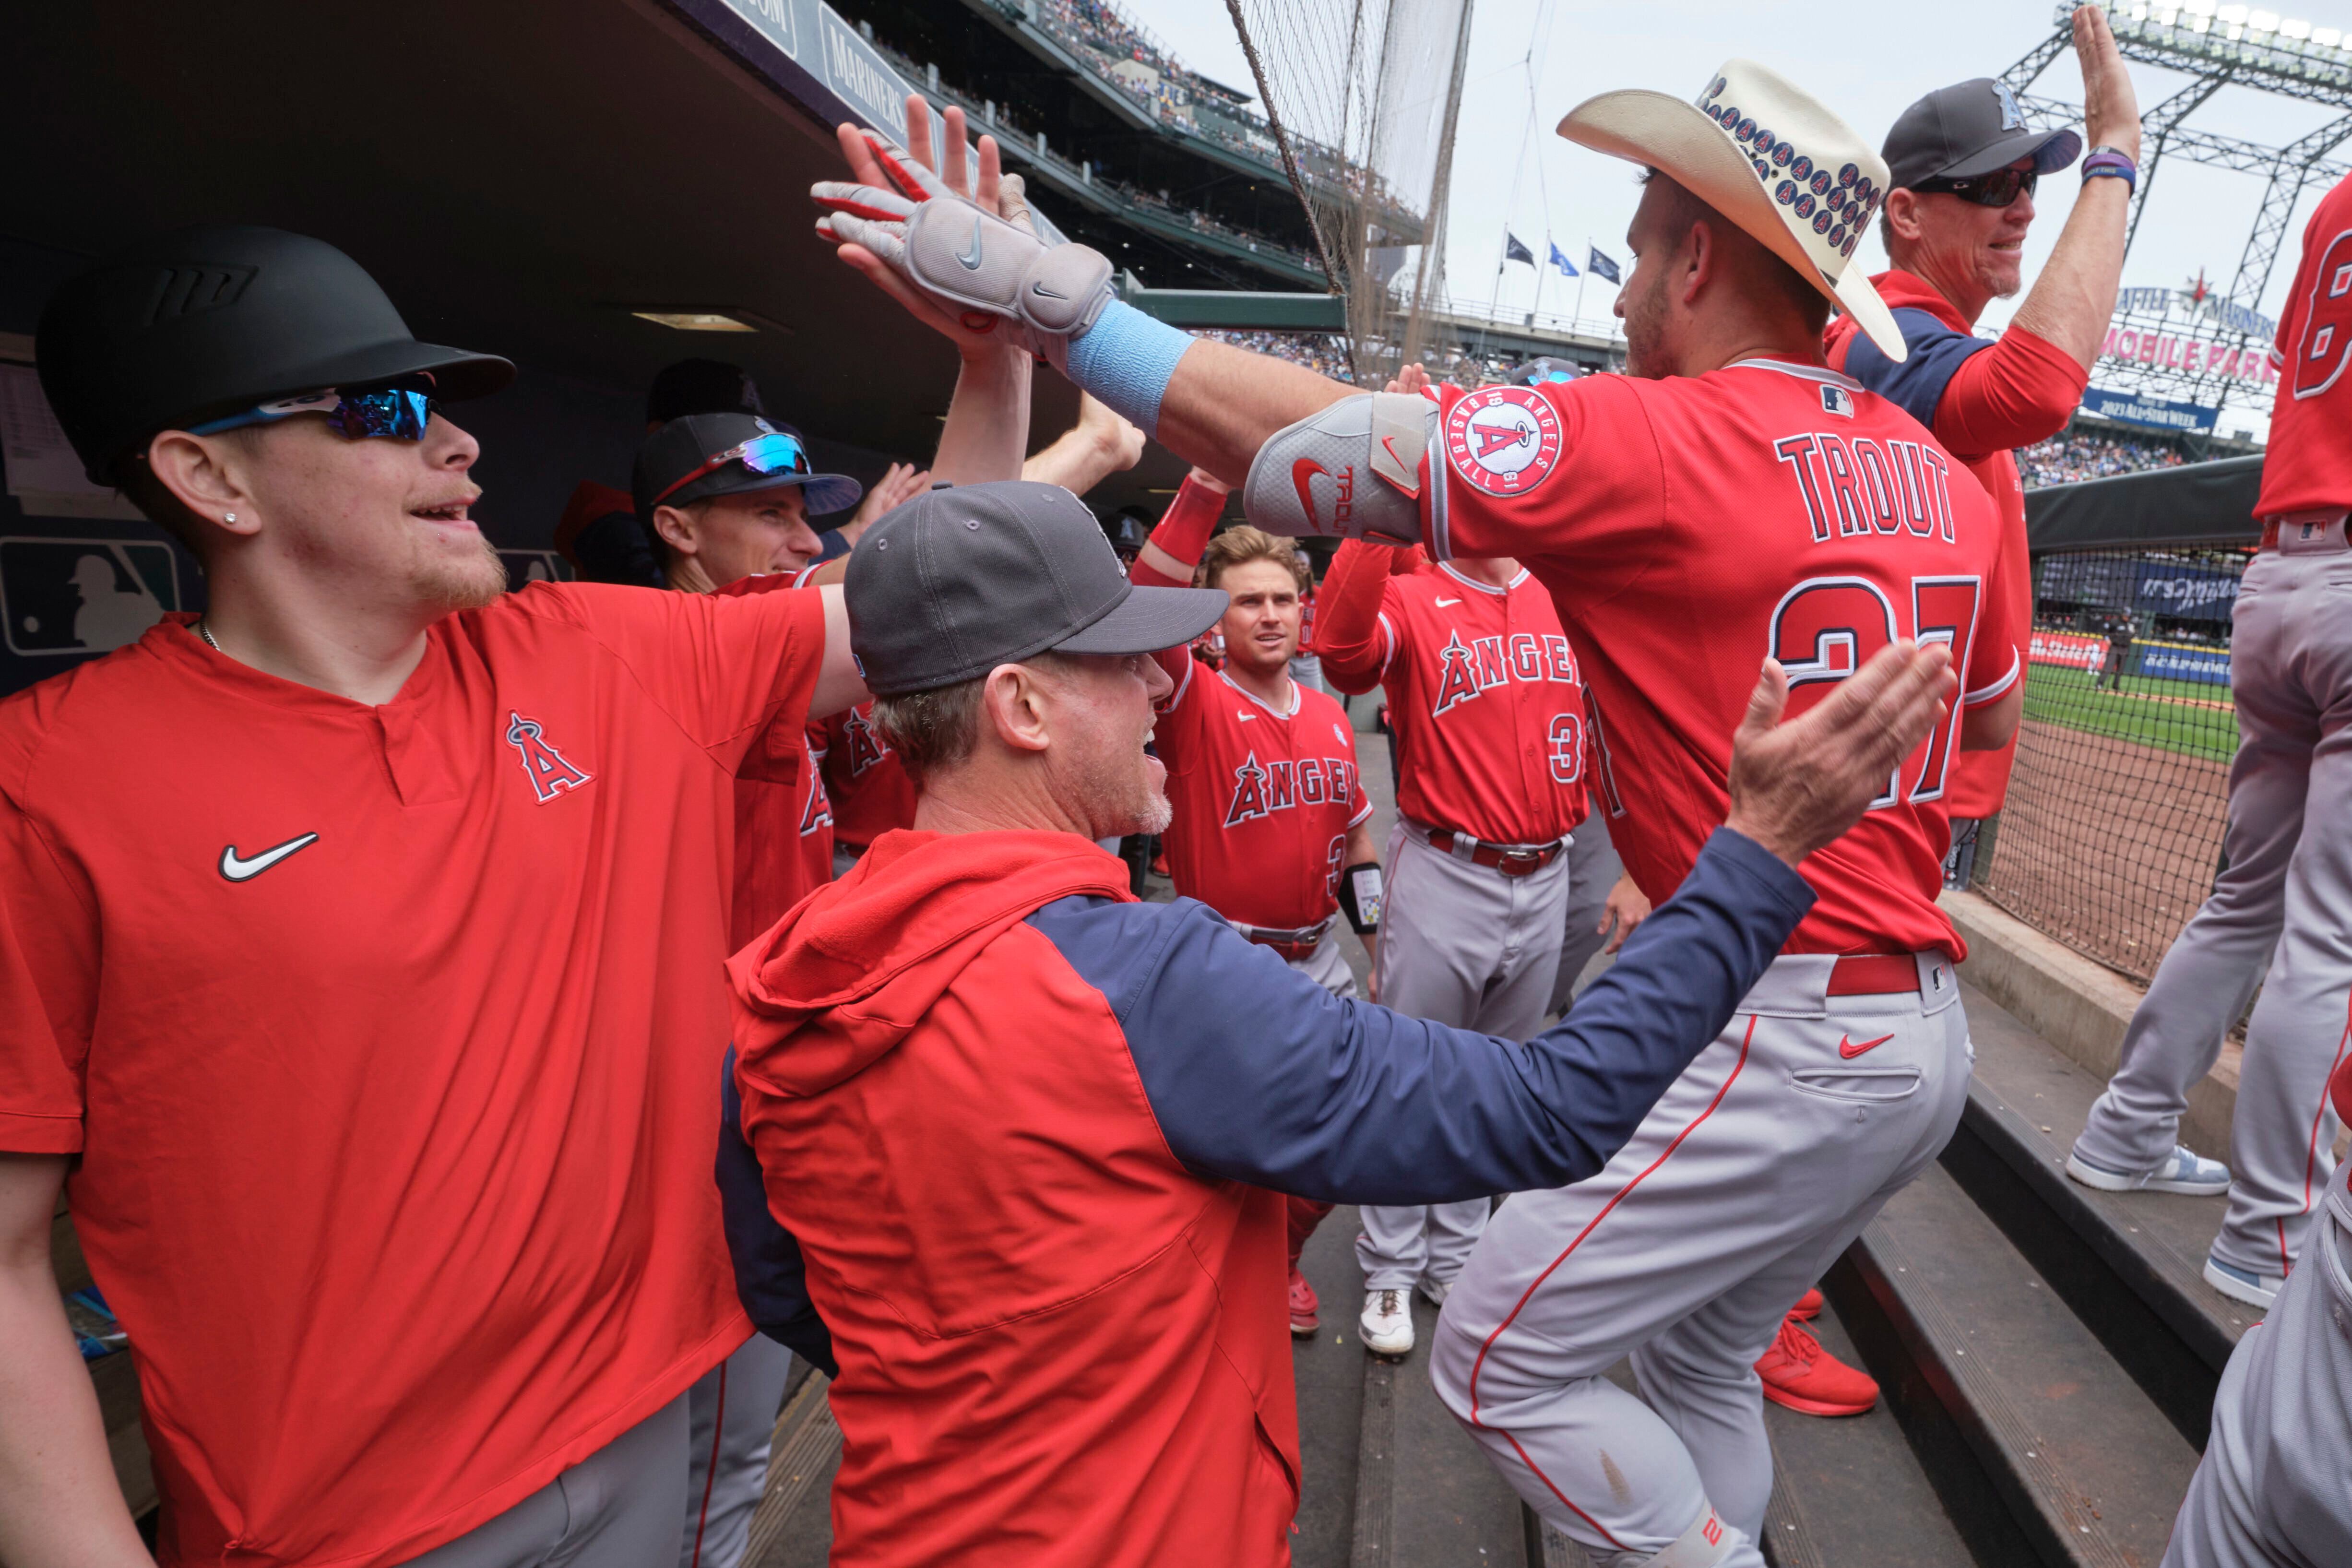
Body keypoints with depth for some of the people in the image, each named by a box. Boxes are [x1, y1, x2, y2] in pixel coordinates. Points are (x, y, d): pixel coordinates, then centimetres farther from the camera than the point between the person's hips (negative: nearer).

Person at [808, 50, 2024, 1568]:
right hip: (1928, 1031, 9)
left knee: (1502, 1360, 5)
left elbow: (1302, 436, -21)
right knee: (1703, 1356, 24)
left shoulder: (1661, 445, -17)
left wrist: (1041, 287, -15)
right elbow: (1995, 716, 23)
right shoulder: (1947, 479, 7)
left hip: (1786, 1039, -9)